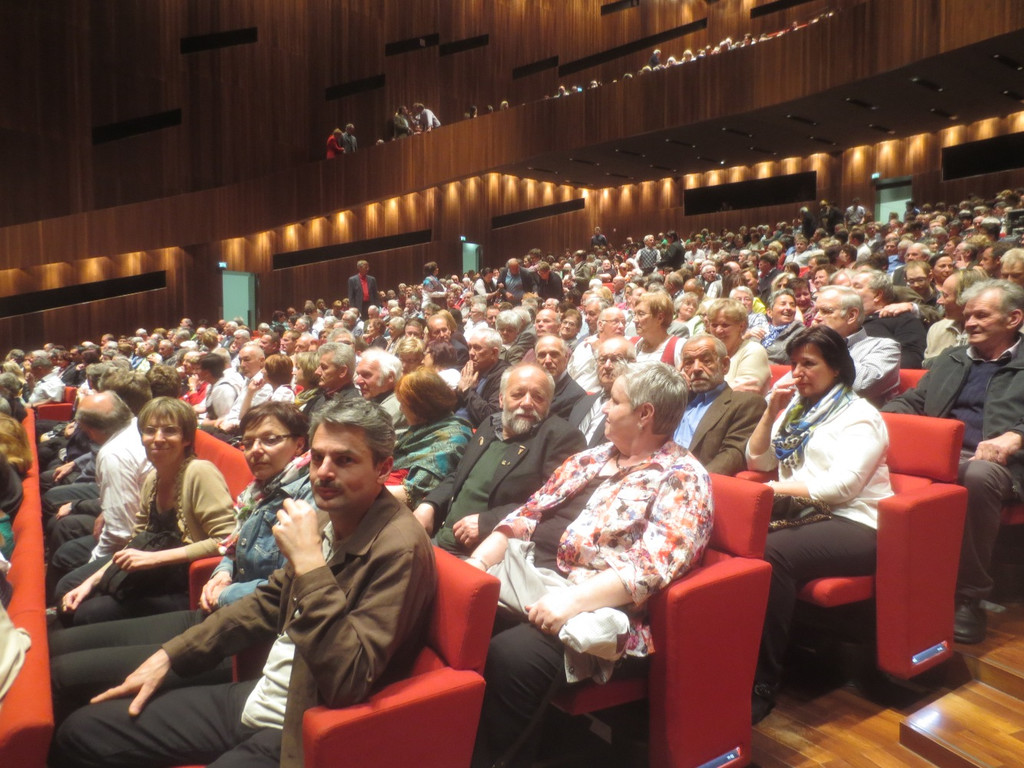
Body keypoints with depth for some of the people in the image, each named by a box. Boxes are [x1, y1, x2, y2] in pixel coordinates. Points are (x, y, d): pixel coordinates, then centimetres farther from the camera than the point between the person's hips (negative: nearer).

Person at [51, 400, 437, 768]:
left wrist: (309, 562, -31)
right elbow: (267, 603, 16)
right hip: (254, 698, 8)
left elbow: (348, 683, -28)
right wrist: (169, 656, 12)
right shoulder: (330, 521, 2)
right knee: (80, 730, 9)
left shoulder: (399, 547, -24)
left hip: (296, 735, -8)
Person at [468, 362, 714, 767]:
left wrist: (573, 599, -29)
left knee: (509, 656, -32)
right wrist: (476, 564, 2)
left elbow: (650, 568, -19)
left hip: (595, 608, -7)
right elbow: (528, 514, 15)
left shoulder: (682, 479, -6)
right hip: (526, 579, 8)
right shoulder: (591, 459, 17)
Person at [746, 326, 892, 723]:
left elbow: (841, 486, -15)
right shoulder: (796, 406, 19)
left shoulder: (860, 416, -1)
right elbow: (756, 461, 15)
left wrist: (775, 488, -13)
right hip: (804, 515, 6)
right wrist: (772, 412, 3)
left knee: (773, 553, -35)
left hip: (854, 525, -6)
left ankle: (762, 684, -27)